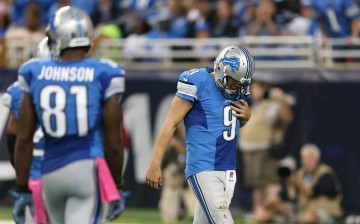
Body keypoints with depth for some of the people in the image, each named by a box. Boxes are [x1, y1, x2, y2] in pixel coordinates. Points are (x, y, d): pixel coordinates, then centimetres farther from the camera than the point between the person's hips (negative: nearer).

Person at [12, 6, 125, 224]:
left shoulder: (35, 74, 2)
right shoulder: (103, 75, -5)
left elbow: (24, 139, 4)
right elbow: (113, 142, -1)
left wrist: (22, 190, 12)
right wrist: (116, 188, 13)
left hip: (51, 174, 4)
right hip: (88, 170, -3)